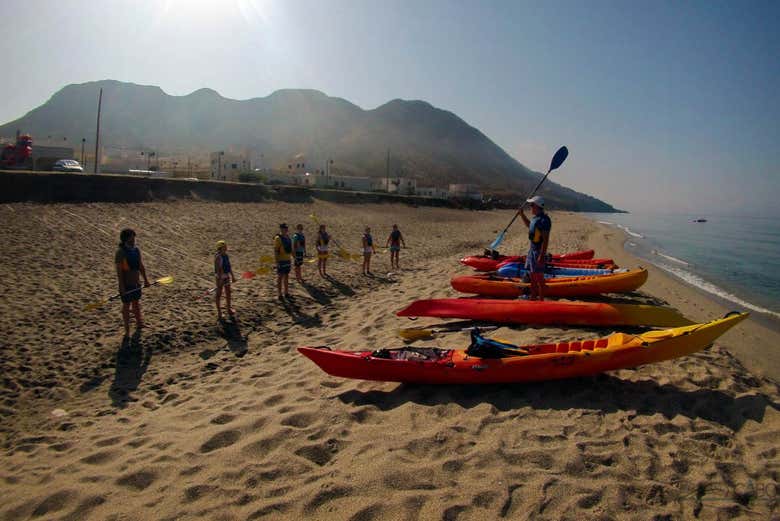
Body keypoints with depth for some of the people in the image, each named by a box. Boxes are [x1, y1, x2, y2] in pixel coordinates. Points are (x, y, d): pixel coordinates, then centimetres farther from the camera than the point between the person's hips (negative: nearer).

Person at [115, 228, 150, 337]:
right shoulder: (120, 253, -21)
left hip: (136, 282, 6)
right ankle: (127, 331, 18)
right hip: (126, 284, -6)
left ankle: (138, 322, 41)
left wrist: (145, 279, 12)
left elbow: (141, 265, 8)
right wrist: (122, 287, -21)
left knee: (136, 303, 21)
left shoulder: (136, 249, -2)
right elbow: (119, 271, -20)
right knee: (126, 305, 6)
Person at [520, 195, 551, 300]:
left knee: (539, 276, -3)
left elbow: (545, 239, -22)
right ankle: (533, 297, 29)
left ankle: (541, 299, 6)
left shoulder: (544, 220, -19)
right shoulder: (535, 218, 11)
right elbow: (529, 226, 35)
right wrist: (522, 214, 26)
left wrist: (542, 256, -24)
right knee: (532, 275, 17)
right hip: (532, 249, 10)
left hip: (538, 251, -10)